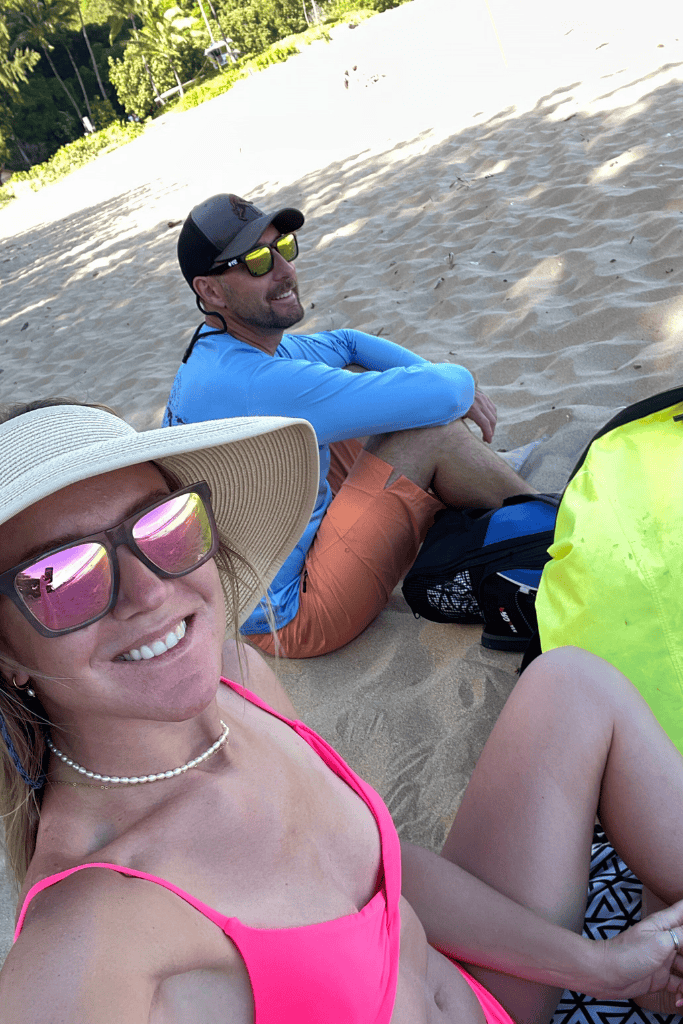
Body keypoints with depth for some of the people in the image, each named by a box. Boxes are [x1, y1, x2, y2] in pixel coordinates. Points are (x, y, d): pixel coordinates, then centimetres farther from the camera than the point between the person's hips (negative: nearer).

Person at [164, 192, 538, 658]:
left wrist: (447, 383, 3)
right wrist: (460, 380, -6)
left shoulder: (222, 350, 4)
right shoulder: (249, 382, -29)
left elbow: (348, 342, 17)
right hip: (292, 616, -10)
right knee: (430, 430, -20)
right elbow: (441, 395, -31)